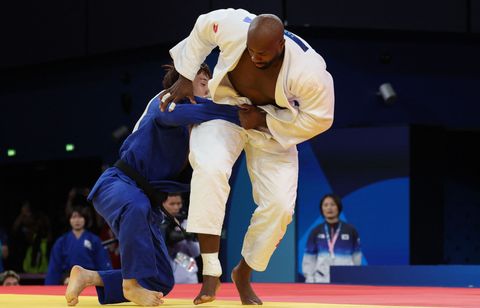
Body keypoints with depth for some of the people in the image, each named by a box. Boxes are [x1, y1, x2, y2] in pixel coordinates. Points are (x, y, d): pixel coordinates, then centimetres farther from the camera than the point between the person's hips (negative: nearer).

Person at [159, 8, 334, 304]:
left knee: (279, 205, -13)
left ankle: (243, 274, 16)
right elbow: (204, 28, -7)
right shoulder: (236, 27, -31)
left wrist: (264, 120, -23)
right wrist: (185, 77, -6)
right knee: (211, 169, -31)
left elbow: (319, 119, -21)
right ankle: (210, 272, -28)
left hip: (273, 128, 0)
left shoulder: (308, 70, -34)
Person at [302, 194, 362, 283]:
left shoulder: (350, 231, 3)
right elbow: (309, 260, 8)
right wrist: (310, 280, 0)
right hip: (322, 281, 1)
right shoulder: (316, 232, 6)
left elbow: (356, 258, 8)